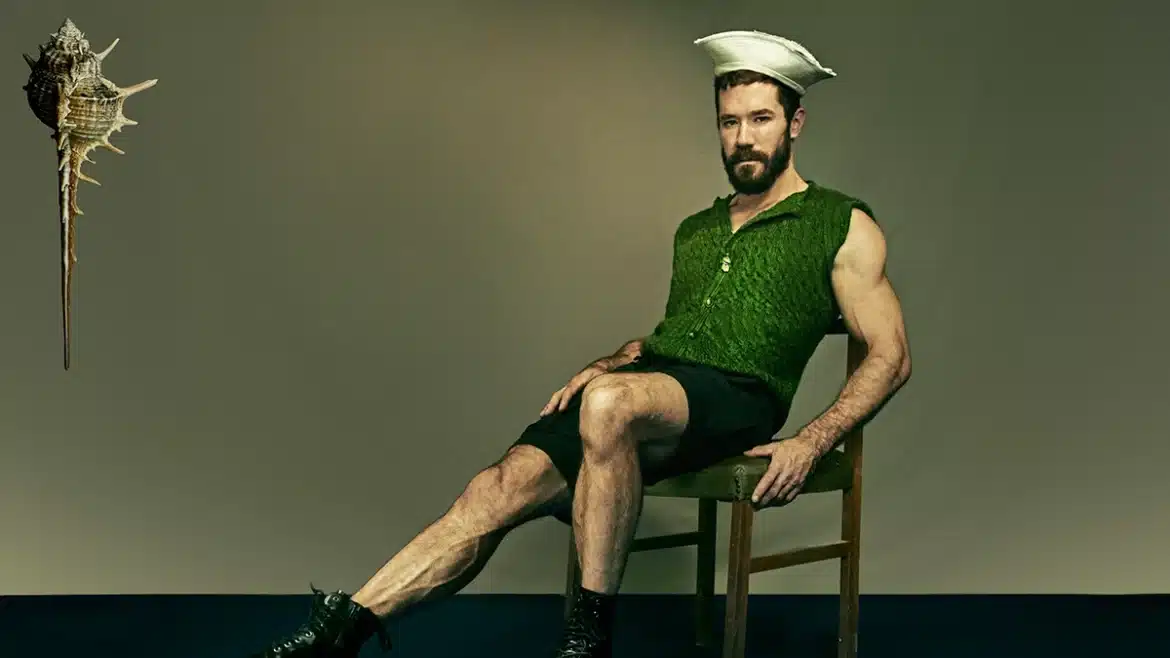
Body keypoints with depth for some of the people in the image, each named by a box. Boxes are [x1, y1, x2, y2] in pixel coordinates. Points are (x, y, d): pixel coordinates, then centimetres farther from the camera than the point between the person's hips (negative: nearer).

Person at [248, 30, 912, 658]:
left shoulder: (843, 228, 8)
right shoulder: (696, 230, 27)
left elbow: (891, 357, 3)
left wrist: (808, 445, -11)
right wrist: (605, 364, 13)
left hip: (737, 399, -6)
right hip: (654, 381, 6)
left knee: (611, 403, -39)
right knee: (503, 487, -20)